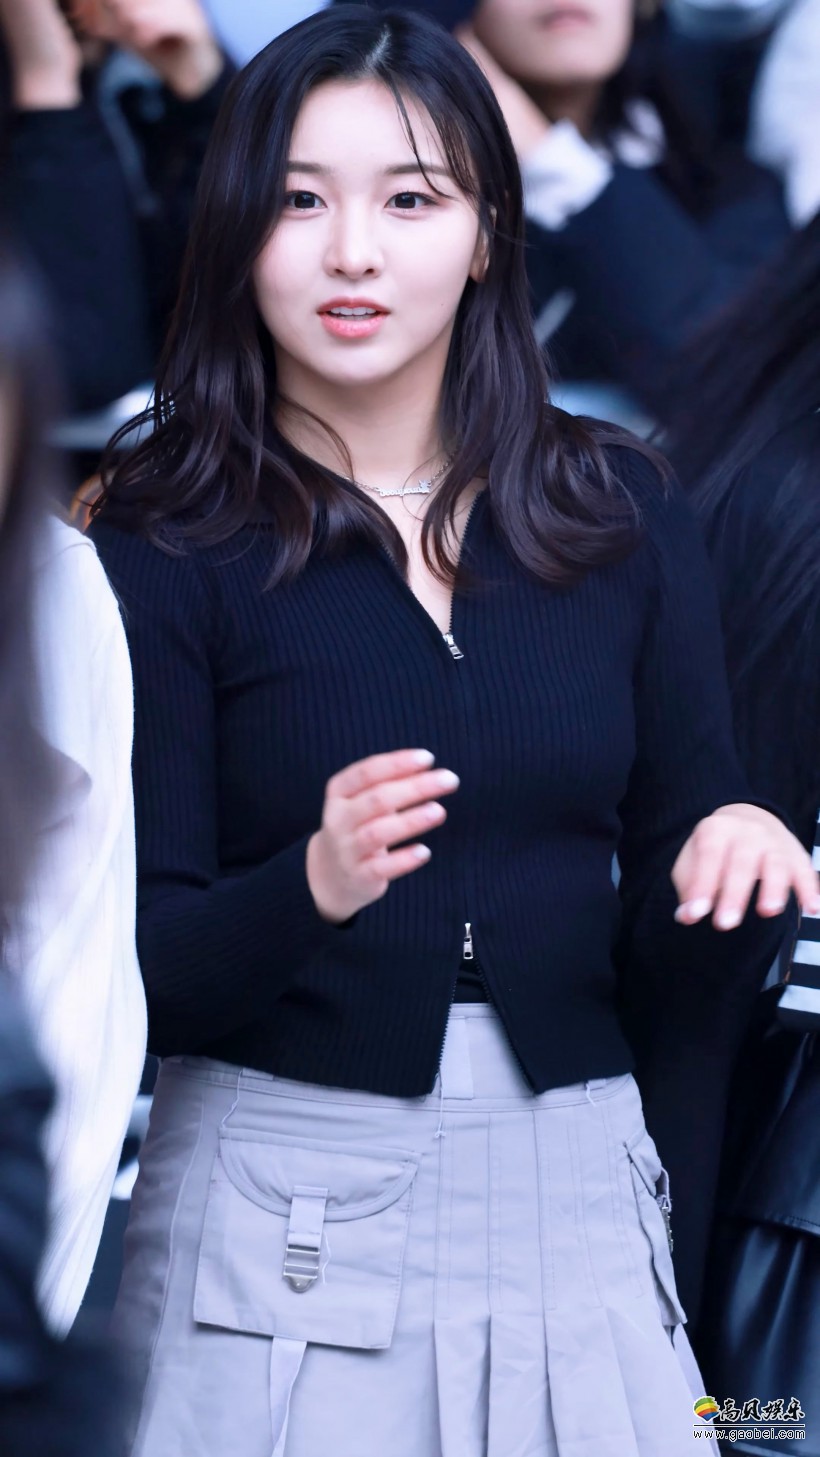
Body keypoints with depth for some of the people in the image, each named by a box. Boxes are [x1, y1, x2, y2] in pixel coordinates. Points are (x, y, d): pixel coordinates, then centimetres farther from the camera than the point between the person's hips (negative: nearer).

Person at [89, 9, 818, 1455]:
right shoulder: (164, 549, -5)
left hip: (578, 1193, 3)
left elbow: (685, 946, 6)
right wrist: (312, 889, -29)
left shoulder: (616, 511, 4)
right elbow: (136, 975, -10)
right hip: (284, 1209, -3)